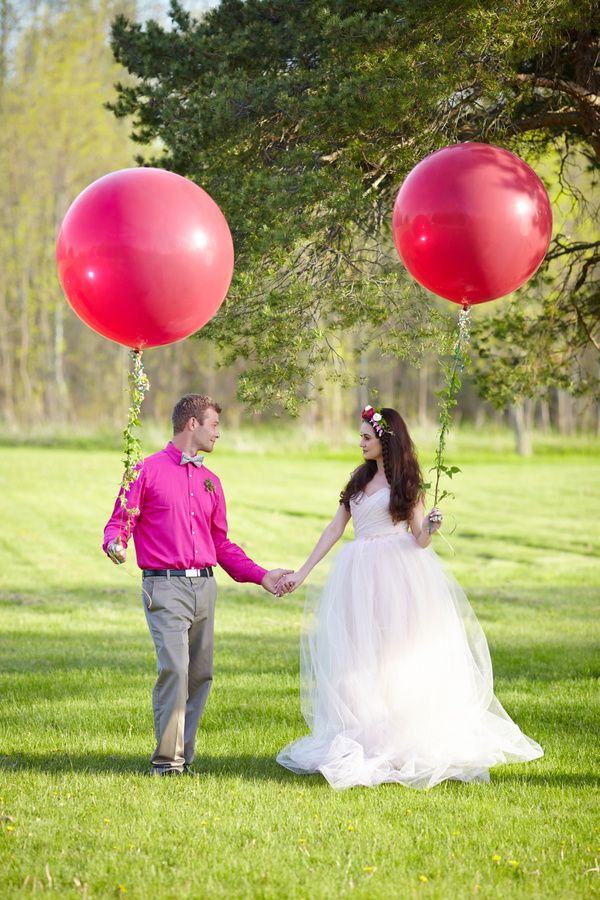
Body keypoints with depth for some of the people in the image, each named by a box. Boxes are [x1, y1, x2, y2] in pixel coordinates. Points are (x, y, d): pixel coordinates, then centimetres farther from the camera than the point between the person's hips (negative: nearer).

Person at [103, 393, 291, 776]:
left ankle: (184, 754, 13)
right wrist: (114, 544, -24)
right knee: (174, 667, -18)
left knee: (201, 674, 4)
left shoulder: (210, 481, 19)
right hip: (165, 586, -6)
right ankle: (167, 760, -14)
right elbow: (119, 522, 0)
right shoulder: (148, 471, 2)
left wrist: (261, 575, 16)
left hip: (205, 586, 6)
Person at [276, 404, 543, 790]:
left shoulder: (405, 482, 0)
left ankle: (406, 742, -1)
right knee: (357, 660, 3)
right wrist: (301, 574, 13)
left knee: (396, 655, -5)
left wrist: (430, 528, -27)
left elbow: (419, 540, -4)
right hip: (359, 577, 6)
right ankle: (364, 741, 8)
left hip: (396, 576, -6)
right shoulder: (360, 479, 16)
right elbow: (334, 529, 16)